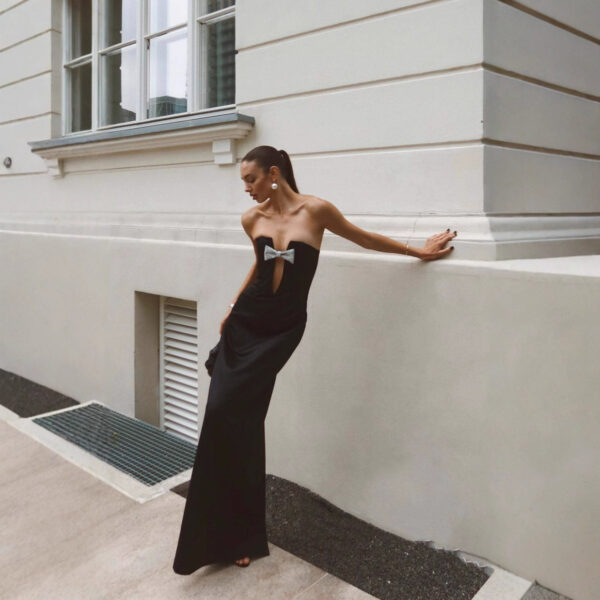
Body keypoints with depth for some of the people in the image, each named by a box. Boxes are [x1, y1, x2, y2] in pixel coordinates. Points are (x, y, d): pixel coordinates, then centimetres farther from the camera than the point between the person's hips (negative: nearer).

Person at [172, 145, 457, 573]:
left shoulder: (315, 210, -10)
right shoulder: (252, 219, 4)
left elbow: (365, 239, 3)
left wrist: (420, 251, 11)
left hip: (281, 330, -4)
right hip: (244, 324, 4)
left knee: (226, 409, -13)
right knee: (239, 421, -1)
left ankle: (240, 534, 9)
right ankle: (241, 535, 19)